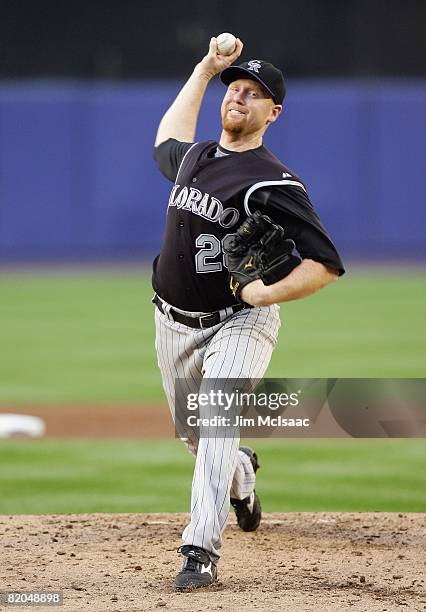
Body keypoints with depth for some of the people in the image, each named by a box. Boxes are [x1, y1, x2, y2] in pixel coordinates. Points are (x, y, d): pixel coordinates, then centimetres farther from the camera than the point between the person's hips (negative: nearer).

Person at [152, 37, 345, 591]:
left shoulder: (272, 183, -17)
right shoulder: (192, 157, 5)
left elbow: (327, 265, -19)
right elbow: (169, 136, 33)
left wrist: (268, 293, -33)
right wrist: (205, 68, 26)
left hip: (239, 323, -7)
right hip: (174, 324, 7)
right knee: (195, 435, 18)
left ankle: (201, 551, -30)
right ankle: (242, 480, 52)